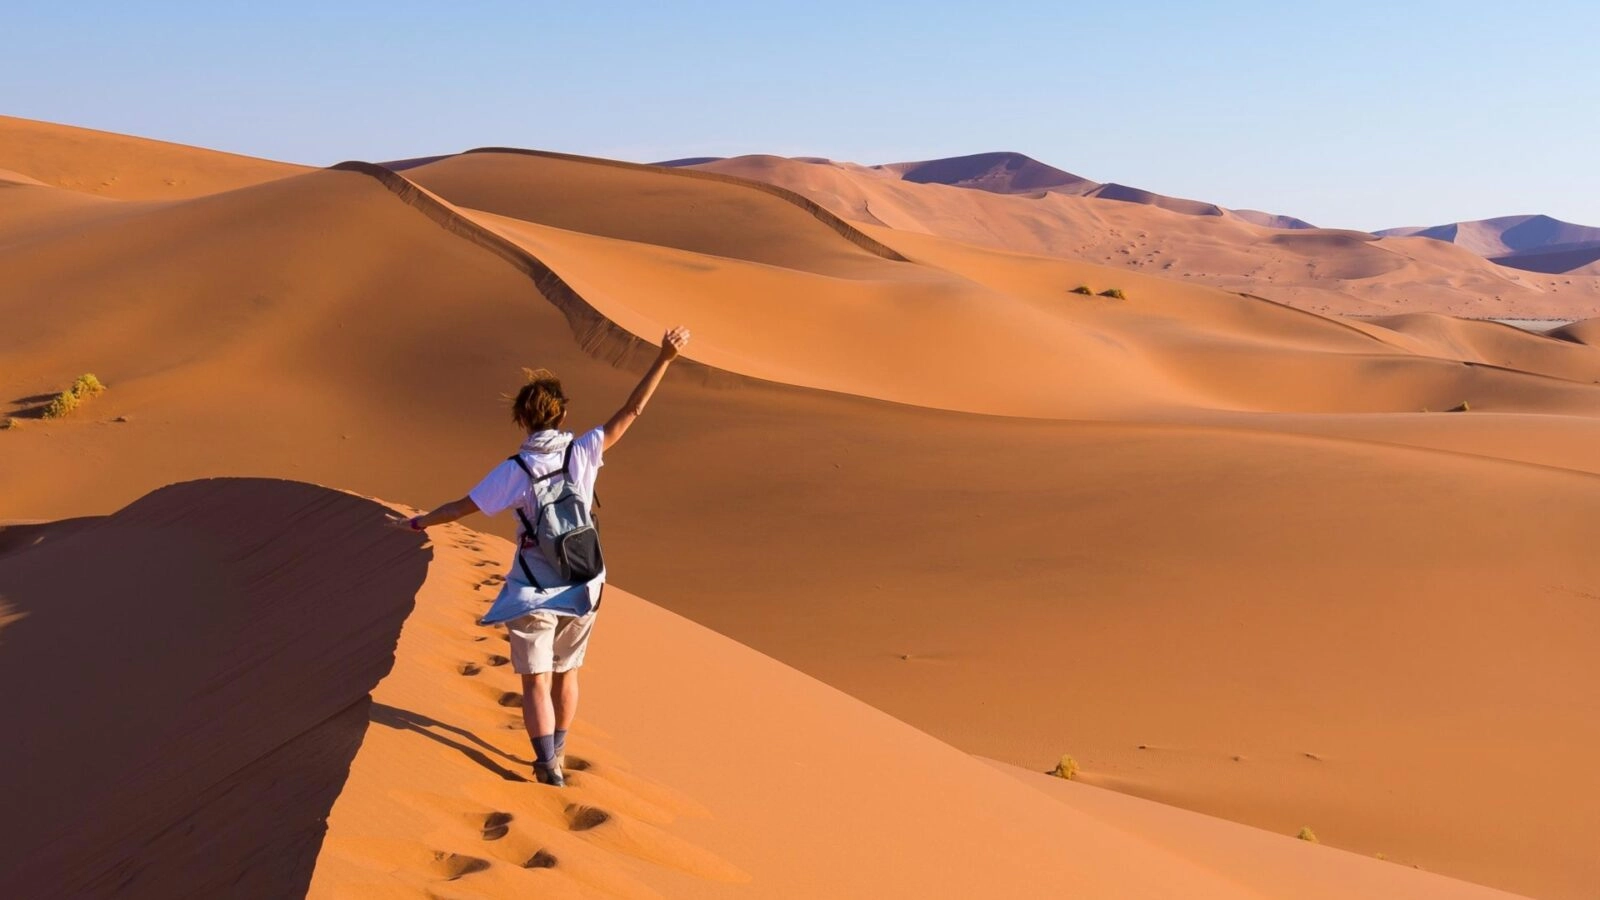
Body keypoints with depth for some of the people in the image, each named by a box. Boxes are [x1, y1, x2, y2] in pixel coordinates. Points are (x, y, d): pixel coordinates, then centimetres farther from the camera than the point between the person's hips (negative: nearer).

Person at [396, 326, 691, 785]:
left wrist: (419, 522, 11)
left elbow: (464, 506, -5)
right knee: (565, 673, 20)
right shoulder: (584, 452, -10)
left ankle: (547, 766, -6)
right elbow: (631, 411, -10)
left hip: (533, 591, -3)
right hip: (581, 588, 4)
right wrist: (664, 358, -9)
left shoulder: (516, 470, -14)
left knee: (536, 682, 3)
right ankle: (557, 752, 36)